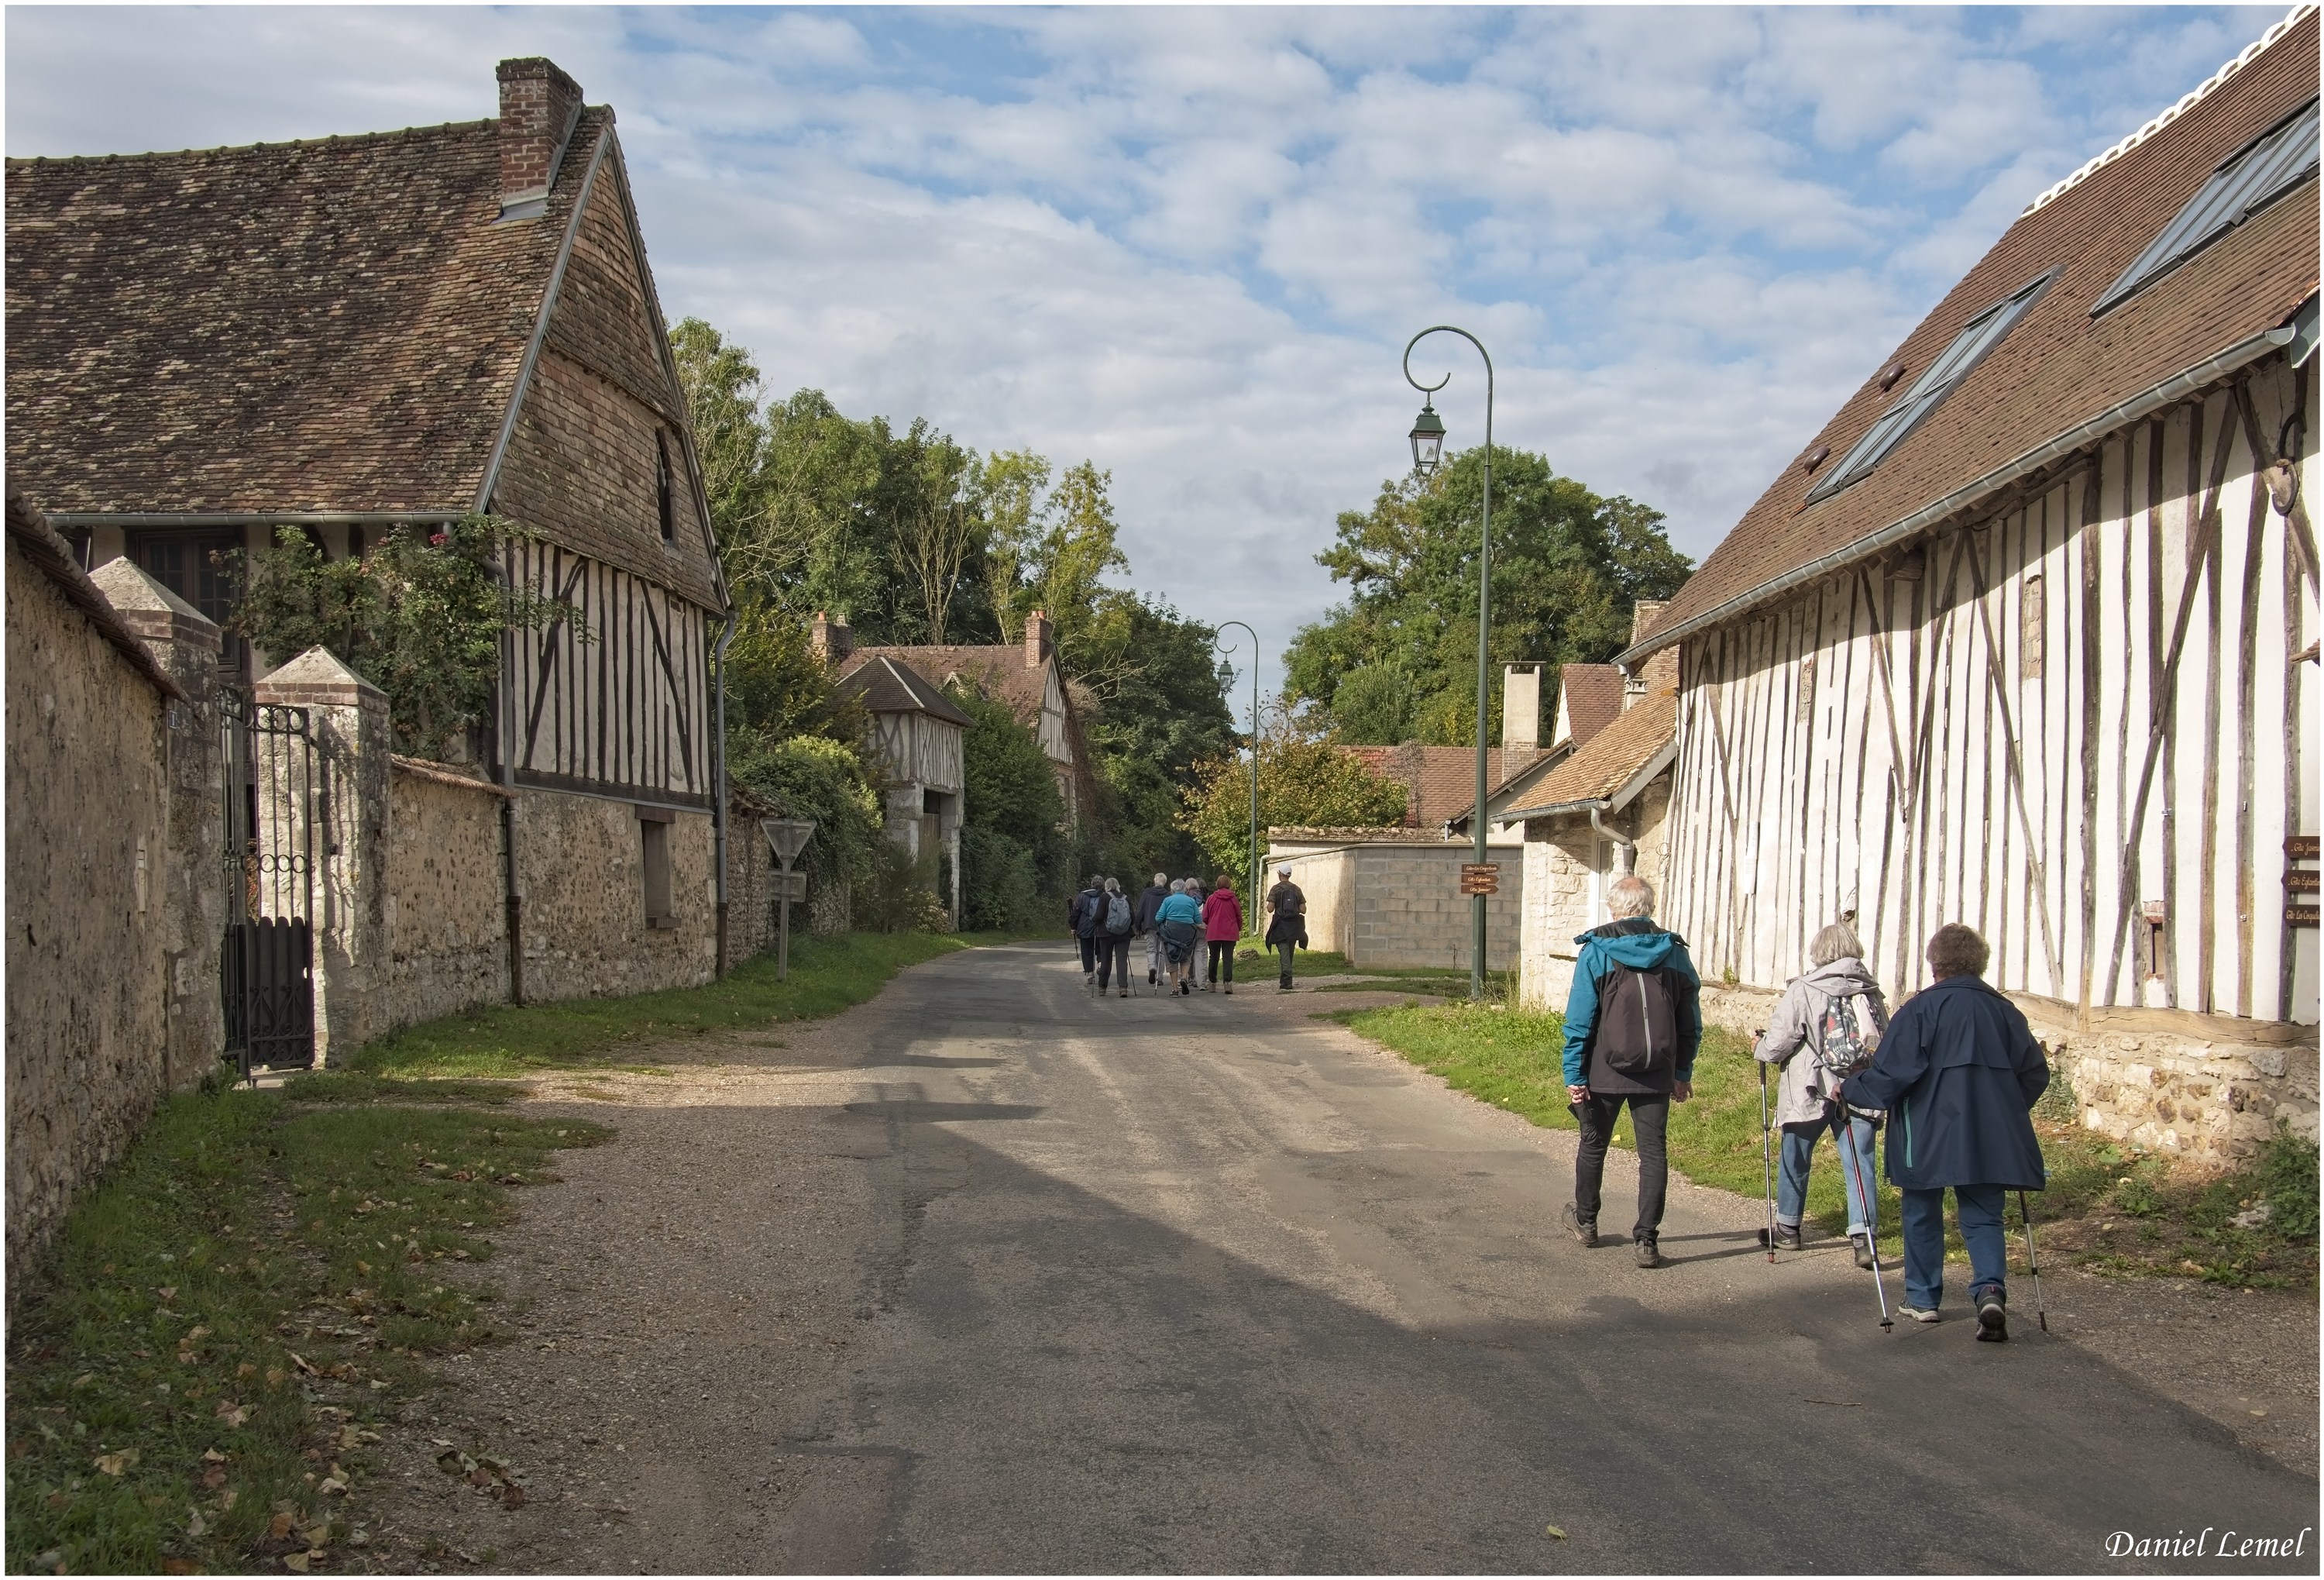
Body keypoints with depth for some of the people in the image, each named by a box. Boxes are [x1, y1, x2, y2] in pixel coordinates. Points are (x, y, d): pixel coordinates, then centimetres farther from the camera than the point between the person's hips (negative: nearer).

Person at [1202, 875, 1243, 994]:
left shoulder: (1211, 899, -1)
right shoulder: (1233, 899, 0)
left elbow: (1205, 917, 4)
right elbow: (1239, 916, 7)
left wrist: (1208, 928, 23)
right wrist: (1238, 930, 23)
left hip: (1213, 933, 1)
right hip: (1230, 934, -1)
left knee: (1214, 957, 14)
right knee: (1228, 958, -3)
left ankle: (1212, 980, 21)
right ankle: (1228, 981, -17)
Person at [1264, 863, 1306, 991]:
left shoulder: (1276, 889, -6)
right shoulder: (1296, 889, 6)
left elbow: (1270, 909, -13)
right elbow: (1303, 910, 3)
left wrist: (1269, 906, 10)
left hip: (1281, 926, -4)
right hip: (1294, 926, 4)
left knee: (1284, 952, -6)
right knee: (1290, 952, 15)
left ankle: (1287, 982, -19)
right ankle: (1284, 980, 26)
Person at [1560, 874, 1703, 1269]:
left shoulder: (1596, 951, -7)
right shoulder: (1675, 952, 3)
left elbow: (1579, 1020, -10)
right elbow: (1691, 1023, 9)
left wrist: (1574, 1074, -6)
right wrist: (1683, 1073, 17)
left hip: (1605, 1072, -1)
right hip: (1657, 1074, 2)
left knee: (1593, 1145, 16)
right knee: (1653, 1153, 6)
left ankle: (1584, 1221, 33)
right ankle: (1646, 1240, 1)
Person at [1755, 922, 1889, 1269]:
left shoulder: (1803, 991, -10)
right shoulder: (1871, 991, 4)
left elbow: (1777, 1043, -10)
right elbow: (1887, 1042, 6)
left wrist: (1761, 1048, 11)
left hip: (1812, 1092, -3)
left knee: (1795, 1161, 14)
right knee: (1859, 1162, 3)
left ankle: (1787, 1229, 26)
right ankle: (1864, 1235, -9)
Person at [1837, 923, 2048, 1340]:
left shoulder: (1921, 1009, -10)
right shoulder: (2003, 1010, 5)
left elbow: (1892, 1072, -14)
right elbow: (2035, 1072, 11)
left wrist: (1849, 1090, 1)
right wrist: (2008, 1109, 26)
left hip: (1928, 1134, -3)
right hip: (1990, 1136, 3)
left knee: (1922, 1213, 15)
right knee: (1983, 1216, 7)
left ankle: (1922, 1298, 22)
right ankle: (1990, 1289, -17)